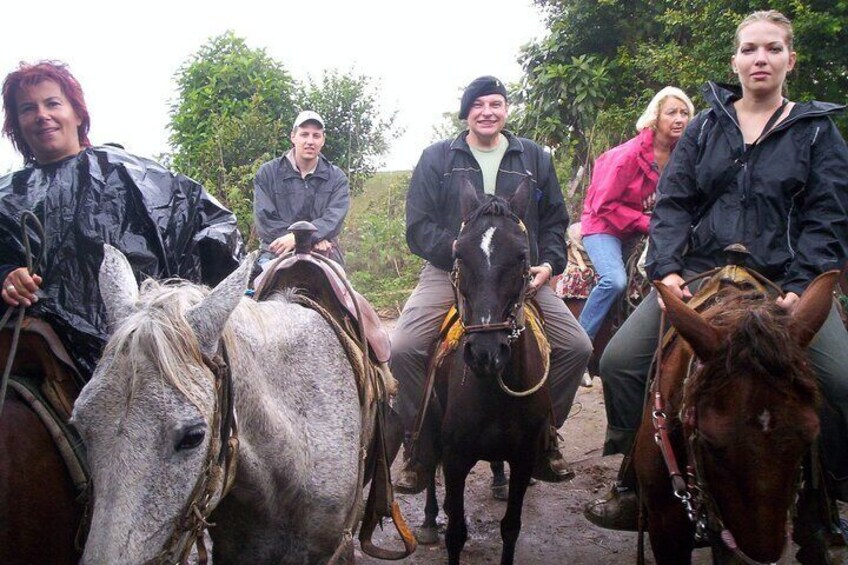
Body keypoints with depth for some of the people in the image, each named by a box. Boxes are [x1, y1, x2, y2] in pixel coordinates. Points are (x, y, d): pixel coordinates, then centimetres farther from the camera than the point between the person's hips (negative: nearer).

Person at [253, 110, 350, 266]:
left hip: (323, 254, 1)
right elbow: (265, 220, -3)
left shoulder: (336, 177, 11)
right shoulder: (267, 173, 8)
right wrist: (312, 239, -13)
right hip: (276, 252, -1)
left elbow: (333, 218, -5)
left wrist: (297, 237, -22)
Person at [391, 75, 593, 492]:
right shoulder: (437, 158, 7)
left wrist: (549, 263, -4)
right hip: (448, 271, -2)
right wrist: (455, 248, -18)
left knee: (577, 347, -11)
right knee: (403, 348, -23)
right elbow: (418, 226, 1)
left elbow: (554, 221, 15)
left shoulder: (535, 158, 14)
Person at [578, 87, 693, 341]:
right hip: (604, 226, -7)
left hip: (636, 233, 7)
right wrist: (646, 223, -22)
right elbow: (604, 205, -19)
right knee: (615, 281, -27)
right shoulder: (630, 154, -21)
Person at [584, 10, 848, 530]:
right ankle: (635, 487, 5)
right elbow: (672, 202, 6)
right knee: (620, 361, -12)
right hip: (702, 274, 2)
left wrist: (801, 287, -13)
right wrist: (666, 267, -11)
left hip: (784, 283, -1)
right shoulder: (705, 127, 12)